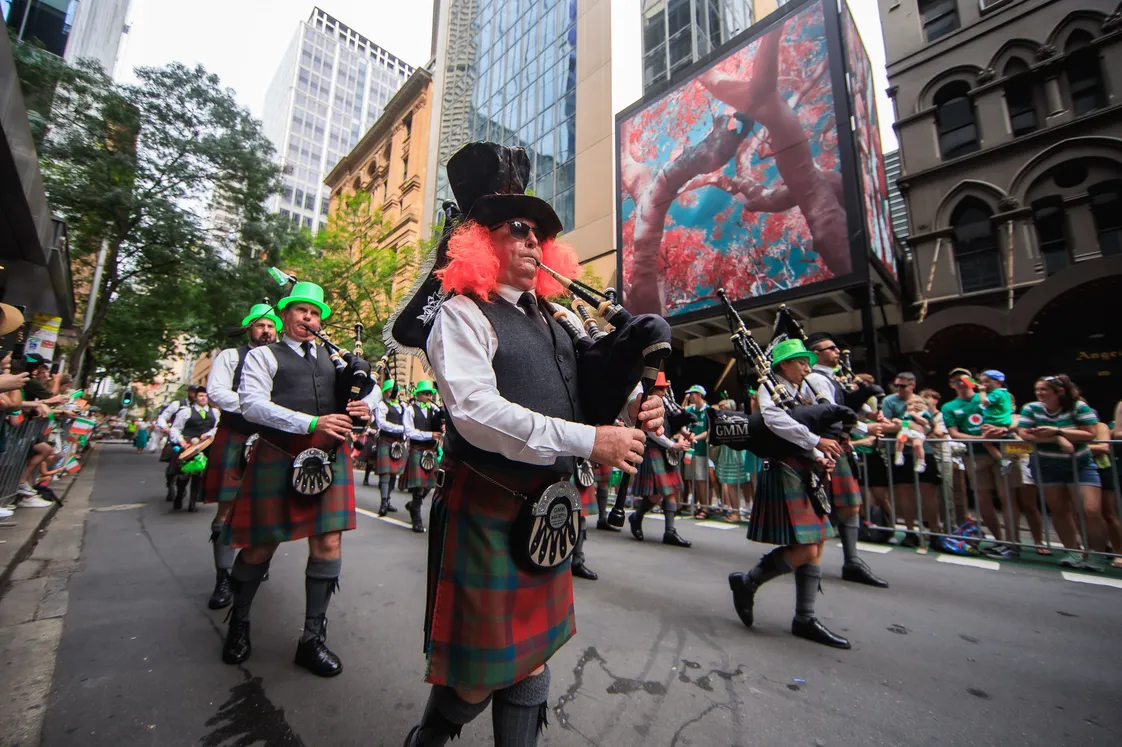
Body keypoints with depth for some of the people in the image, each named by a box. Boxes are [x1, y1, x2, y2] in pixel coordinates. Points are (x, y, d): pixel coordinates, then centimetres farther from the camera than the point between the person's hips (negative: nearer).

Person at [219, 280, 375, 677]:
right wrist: (312, 423, -21)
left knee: (328, 543, 1)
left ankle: (313, 638, 18)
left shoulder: (332, 358, 17)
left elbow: (365, 389, 20)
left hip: (329, 457, 3)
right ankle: (238, 622, 39)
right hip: (280, 457, -3)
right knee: (262, 544, 10)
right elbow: (252, 404, -9)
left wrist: (364, 406, -6)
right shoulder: (264, 355, 5)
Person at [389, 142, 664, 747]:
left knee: (532, 656, 20)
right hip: (488, 509, -6)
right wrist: (588, 441, -26)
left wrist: (627, 415, -9)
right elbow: (476, 412, -24)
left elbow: (574, 402, 12)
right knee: (484, 668, 12)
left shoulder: (548, 318, 11)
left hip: (549, 506, 7)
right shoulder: (462, 311, -11)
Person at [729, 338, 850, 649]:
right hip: (784, 473, -9)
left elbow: (813, 430, 14)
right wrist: (816, 441, -26)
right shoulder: (771, 388, -7)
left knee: (815, 547, 10)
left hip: (805, 475, 9)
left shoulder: (806, 392, 18)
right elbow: (775, 419, -27)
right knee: (805, 550, -10)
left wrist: (820, 457, -5)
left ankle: (804, 618, 21)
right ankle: (747, 582, 8)